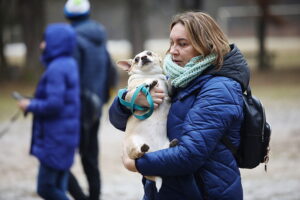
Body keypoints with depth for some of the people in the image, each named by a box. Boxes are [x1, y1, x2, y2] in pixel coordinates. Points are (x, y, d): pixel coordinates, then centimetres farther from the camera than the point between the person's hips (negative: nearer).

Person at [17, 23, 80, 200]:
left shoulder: (56, 69, -17)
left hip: (55, 139, -9)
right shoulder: (69, 65, 12)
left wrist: (30, 106, -8)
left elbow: (54, 105, -24)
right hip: (67, 135, 9)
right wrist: (34, 103, 12)